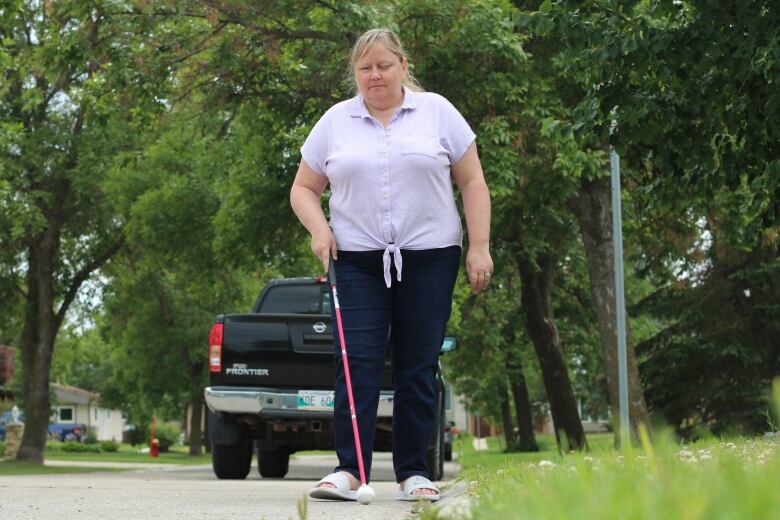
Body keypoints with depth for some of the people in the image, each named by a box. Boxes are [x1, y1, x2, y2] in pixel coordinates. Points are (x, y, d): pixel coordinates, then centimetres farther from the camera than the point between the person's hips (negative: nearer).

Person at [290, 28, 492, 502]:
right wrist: (318, 227, -6)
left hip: (429, 257, 0)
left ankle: (413, 472, 7)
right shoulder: (335, 122, 8)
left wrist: (479, 247, -3)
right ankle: (349, 469, -9)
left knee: (419, 368, 1)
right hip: (358, 260, 1)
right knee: (357, 361, -9)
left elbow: (473, 182, 5)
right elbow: (304, 188, 13)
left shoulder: (438, 112, 5)